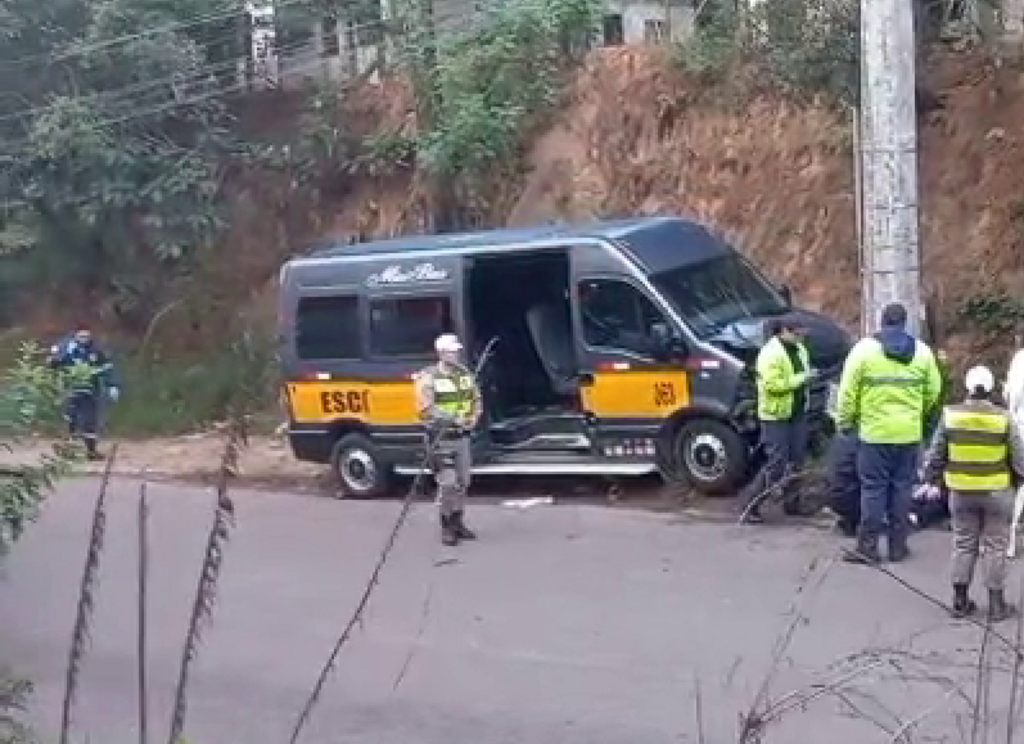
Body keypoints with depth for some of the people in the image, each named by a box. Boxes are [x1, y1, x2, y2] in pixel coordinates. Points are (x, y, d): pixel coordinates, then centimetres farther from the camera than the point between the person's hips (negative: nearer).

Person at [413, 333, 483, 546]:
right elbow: (426, 409, -18)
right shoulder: (429, 378, -11)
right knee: (448, 483, -9)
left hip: (462, 436, 6)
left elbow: (476, 401, 16)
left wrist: (472, 420, -4)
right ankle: (446, 527, 3)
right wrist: (453, 419, -26)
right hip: (441, 438, -6)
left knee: (462, 482, 12)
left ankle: (457, 522, 25)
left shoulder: (466, 375, 8)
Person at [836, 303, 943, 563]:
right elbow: (933, 391, 8)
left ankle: (867, 547, 3)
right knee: (902, 488, 10)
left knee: (873, 489, 2)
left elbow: (848, 391, -6)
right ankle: (898, 546, 15)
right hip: (909, 434, 3)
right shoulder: (922, 351, 5)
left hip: (875, 433, -3)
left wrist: (845, 422, 5)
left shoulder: (864, 348, -6)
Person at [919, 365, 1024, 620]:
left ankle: (960, 601, 17)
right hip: (997, 494, -2)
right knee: (995, 547, 10)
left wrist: (933, 481, 14)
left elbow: (935, 456, -1)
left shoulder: (951, 416, -7)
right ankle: (996, 603, 15)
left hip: (961, 493, 2)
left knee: (964, 545, 13)